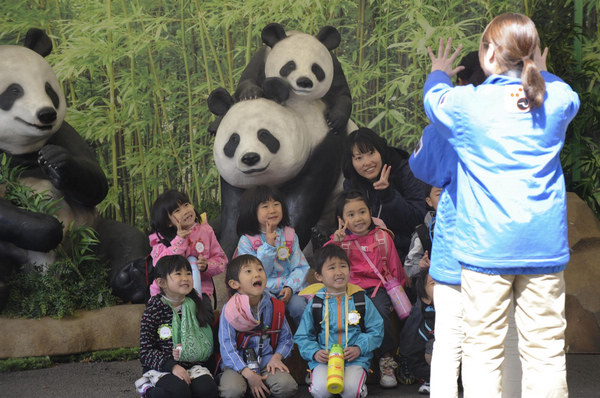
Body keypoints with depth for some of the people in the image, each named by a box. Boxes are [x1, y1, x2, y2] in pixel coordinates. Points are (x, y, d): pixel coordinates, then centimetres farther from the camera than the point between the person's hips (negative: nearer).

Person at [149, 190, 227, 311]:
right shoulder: (161, 237, 0)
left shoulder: (205, 230, 6)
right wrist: (179, 240, -18)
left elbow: (221, 259, 9)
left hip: (200, 288, 1)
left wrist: (207, 266, -13)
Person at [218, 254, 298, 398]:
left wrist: (277, 357, -9)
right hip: (238, 364, -3)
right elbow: (227, 347, -11)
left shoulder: (273, 306, 5)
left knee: (287, 386, -25)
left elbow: (286, 338, 12)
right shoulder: (229, 310, -7)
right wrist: (248, 374, -20)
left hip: (266, 361, 3)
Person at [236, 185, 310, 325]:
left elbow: (300, 267, 4)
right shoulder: (246, 241, -1)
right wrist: (268, 245, -16)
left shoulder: (290, 235, 7)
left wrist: (290, 287, -14)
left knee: (298, 306, -26)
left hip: (289, 289, 2)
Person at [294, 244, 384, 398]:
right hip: (323, 359, 0)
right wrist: (315, 352, -10)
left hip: (355, 359, 0)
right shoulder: (315, 304, 5)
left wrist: (359, 348, -9)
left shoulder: (361, 300, 5)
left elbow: (376, 331, 6)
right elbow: (302, 337, 9)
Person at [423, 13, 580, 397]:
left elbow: (434, 100, 19)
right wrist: (540, 72, 45)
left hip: (486, 246, -2)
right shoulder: (558, 98, 1)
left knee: (483, 348, 4)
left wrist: (439, 74, 40)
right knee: (545, 349, 5)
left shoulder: (466, 103, -5)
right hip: (544, 246, 2)